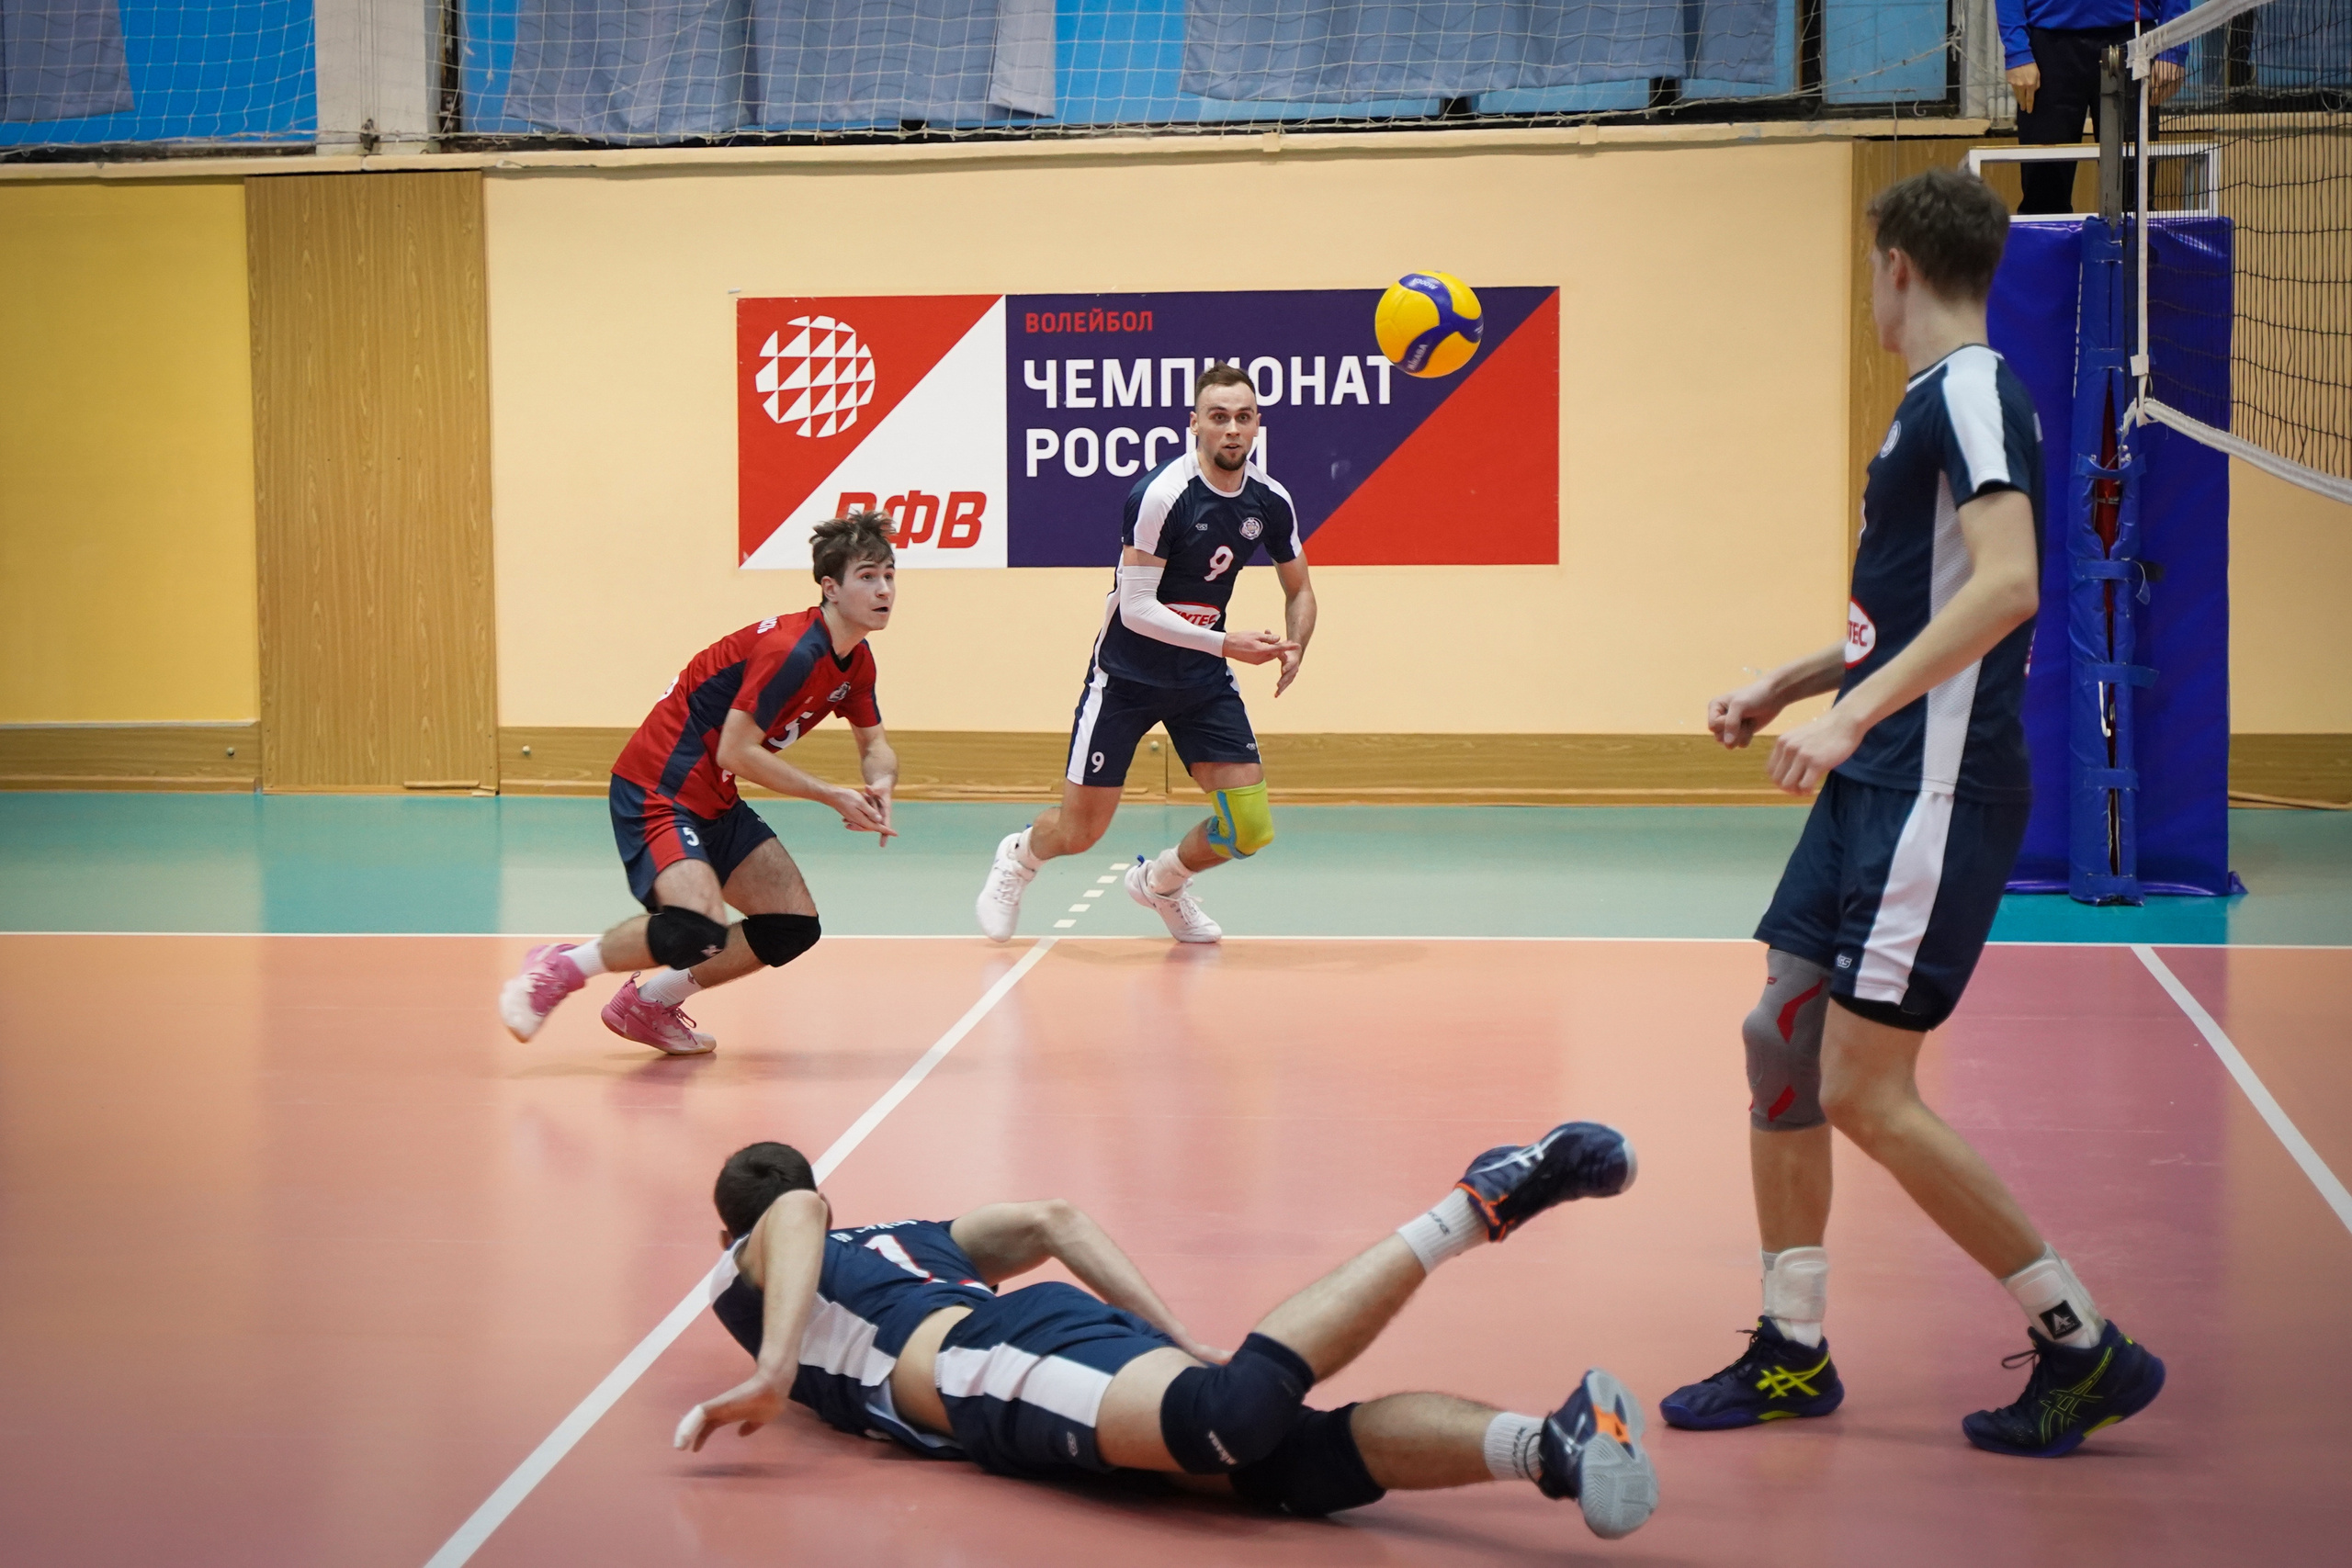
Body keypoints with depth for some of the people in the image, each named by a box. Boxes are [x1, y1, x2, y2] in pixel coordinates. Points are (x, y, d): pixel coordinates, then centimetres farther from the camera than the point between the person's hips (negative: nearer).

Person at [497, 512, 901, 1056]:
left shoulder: (856, 663, 6)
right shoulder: (791, 649, -23)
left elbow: (875, 746, 19)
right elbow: (736, 751, -24)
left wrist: (880, 787, -6)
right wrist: (833, 796, -17)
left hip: (716, 801, 10)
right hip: (656, 787, -10)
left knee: (795, 926, 4)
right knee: (699, 930, -29)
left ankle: (648, 1004, 17)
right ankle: (560, 969, -5)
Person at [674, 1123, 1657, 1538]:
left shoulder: (751, 1273, 23)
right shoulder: (898, 1240, 41)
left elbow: (795, 1217, -3)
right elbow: (1050, 1220, 28)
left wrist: (771, 1378, -13)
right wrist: (1176, 1340, 22)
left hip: (983, 1360, -7)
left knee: (1229, 1413, -32)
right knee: (1298, 1463, -15)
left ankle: (1475, 1206, -30)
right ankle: (1551, 1444, -39)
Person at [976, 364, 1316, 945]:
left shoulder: (1270, 501, -5)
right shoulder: (1160, 494, -23)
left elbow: (1299, 590, 11)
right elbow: (1135, 608, -24)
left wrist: (1293, 648, -10)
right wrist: (1226, 643, -30)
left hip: (1204, 679, 5)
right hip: (1126, 674, -5)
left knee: (1250, 830, -4)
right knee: (1079, 833, 0)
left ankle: (1160, 880, 29)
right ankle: (1019, 855, 38)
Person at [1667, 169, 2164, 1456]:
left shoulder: (1971, 391, -12)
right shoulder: (1933, 401, 18)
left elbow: (2008, 584, -27)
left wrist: (1853, 712, -31)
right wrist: (1782, 688, 25)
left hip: (1935, 792, -10)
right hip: (1873, 785, 10)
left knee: (1863, 1093, -10)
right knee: (1778, 1040, 10)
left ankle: (2086, 1348, 1)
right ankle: (1792, 1352, 20)